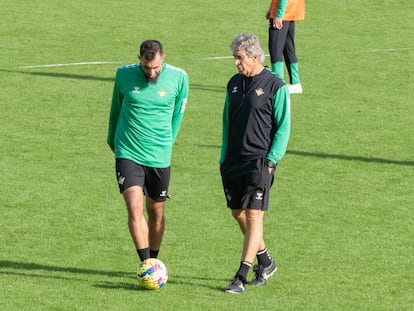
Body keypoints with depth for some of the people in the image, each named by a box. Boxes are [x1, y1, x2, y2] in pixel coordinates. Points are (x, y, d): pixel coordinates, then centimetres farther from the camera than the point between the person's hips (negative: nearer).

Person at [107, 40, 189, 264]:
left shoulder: (178, 78, -5)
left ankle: (153, 262, 27)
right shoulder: (124, 75, -4)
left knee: (156, 212, 10)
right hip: (128, 153, -1)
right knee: (135, 209, -15)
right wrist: (112, 139, 23)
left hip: (159, 156, 1)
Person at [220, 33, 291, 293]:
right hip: (234, 161, 7)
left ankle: (241, 277, -11)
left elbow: (283, 126, -6)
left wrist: (271, 159, -12)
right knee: (238, 213, 12)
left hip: (259, 161, -7)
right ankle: (266, 262, 31)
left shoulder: (275, 86, -7)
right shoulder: (234, 84, 11)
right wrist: (224, 157, 12)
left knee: (253, 216, -10)